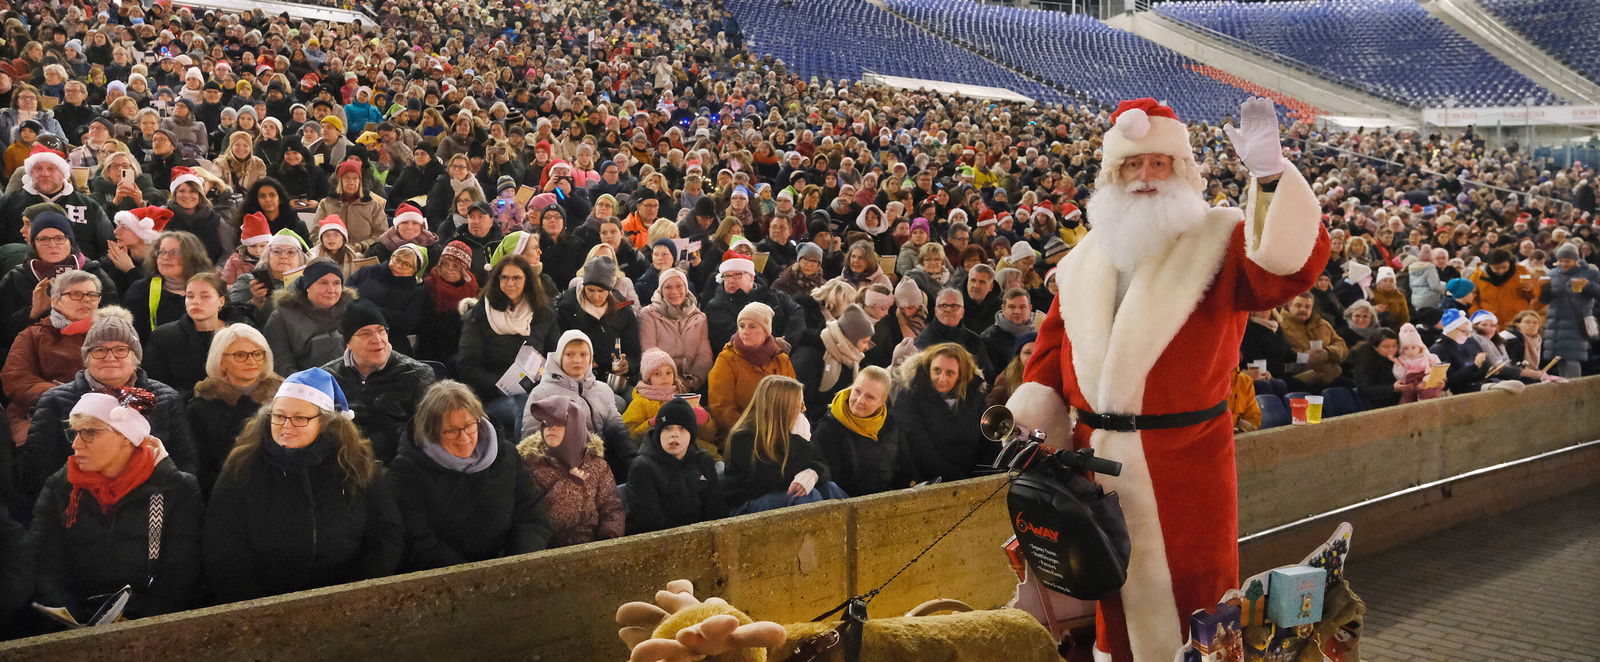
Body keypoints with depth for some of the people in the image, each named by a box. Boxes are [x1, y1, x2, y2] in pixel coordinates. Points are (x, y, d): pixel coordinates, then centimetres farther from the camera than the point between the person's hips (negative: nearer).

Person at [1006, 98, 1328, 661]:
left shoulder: (1217, 241, -4)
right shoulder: (1086, 261, 11)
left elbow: (1290, 263, -24)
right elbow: (1054, 344, 15)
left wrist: (1271, 176, -36)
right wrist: (1027, 422, 7)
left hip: (1186, 460, -4)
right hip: (1097, 458, 5)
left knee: (1187, 593, 3)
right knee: (1111, 591, 16)